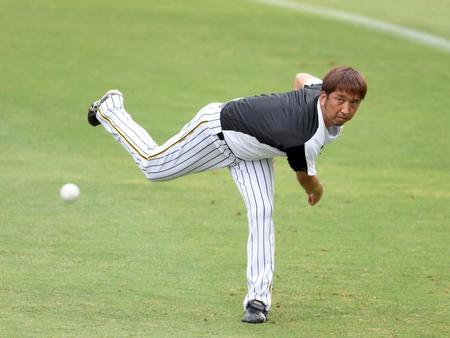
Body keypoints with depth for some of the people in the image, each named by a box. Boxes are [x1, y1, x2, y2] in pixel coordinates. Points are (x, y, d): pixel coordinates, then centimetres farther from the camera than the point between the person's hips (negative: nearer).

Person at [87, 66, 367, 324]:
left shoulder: (322, 90, -21)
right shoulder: (304, 140, -43)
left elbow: (302, 78, 6)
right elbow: (306, 179, -18)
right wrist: (317, 191, 5)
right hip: (217, 130, -7)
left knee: (262, 213, -7)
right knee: (153, 165, 15)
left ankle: (258, 297, -3)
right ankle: (110, 110, 39)